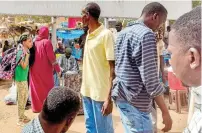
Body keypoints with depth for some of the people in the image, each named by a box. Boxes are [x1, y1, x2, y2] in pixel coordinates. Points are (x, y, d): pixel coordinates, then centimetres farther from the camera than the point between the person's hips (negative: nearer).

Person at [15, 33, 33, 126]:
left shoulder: (26, 51, 7)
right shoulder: (20, 52, -19)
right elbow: (24, 66, -25)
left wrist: (27, 54, 4)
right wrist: (27, 55, -22)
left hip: (24, 77, 9)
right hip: (20, 78, -9)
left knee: (25, 96, 18)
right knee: (21, 98, -1)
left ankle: (22, 116, 33)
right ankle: (20, 120, 10)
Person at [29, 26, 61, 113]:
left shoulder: (34, 42, 4)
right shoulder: (46, 42, -11)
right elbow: (51, 57, -15)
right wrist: (57, 69, -11)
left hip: (35, 69, 5)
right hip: (45, 69, -5)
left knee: (37, 87, 13)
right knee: (47, 87, 8)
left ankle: (37, 107, 20)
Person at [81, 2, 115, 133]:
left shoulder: (106, 35, -13)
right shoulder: (89, 35, 11)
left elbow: (113, 68, -16)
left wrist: (109, 98, -21)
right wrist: (84, 87, 16)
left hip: (100, 93, -7)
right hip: (87, 90, 7)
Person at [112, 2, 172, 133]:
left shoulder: (123, 33, 13)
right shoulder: (146, 34, -15)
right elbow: (150, 78, -20)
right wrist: (165, 111, -14)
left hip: (121, 96, 9)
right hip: (135, 101, -9)